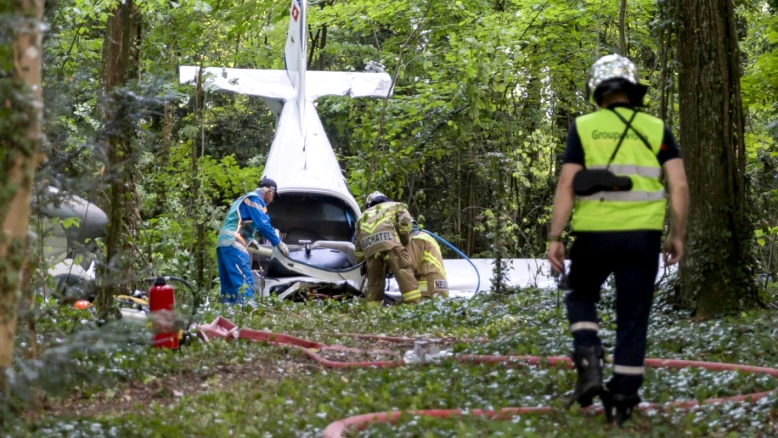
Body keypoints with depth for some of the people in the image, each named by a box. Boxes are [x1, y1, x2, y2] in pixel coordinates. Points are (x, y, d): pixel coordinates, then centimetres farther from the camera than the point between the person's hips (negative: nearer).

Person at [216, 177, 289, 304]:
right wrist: (278, 243, -3)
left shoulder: (244, 199, 30)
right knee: (245, 282, -18)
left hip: (223, 243, 10)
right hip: (233, 244, -10)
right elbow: (263, 224, -9)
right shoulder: (255, 198, -1)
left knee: (230, 285, 7)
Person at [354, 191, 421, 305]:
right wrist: (404, 243, 20)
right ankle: (414, 303, -19)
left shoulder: (364, 215, 41)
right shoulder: (396, 206, 32)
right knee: (405, 272, -8)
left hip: (369, 247, 4)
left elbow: (358, 246, 36)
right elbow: (405, 223, 10)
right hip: (388, 239, -4)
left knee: (374, 280, 13)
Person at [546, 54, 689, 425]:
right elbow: (679, 186, 0)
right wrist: (677, 235, 9)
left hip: (594, 233, -1)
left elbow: (567, 185, -5)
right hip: (643, 235, 1)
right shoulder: (656, 129, 7)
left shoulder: (583, 128, 3)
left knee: (581, 297, 22)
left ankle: (589, 366, 2)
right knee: (632, 319, 9)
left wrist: (555, 237, -4)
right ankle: (622, 400, 8)